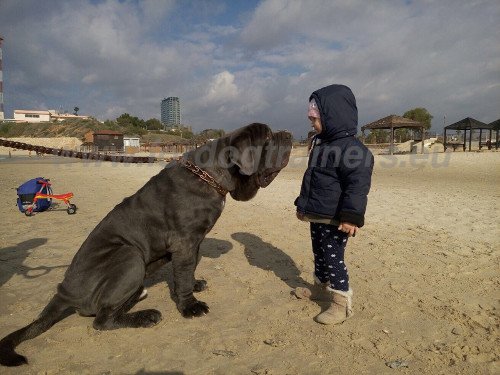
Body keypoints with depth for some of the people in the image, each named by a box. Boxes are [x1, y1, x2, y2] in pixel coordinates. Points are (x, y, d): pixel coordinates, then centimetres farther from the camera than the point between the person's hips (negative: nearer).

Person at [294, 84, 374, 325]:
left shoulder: (352, 149, -19)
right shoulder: (320, 144, 14)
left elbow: (358, 185, -25)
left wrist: (352, 216, -30)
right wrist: (302, 204, 26)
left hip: (334, 219, -9)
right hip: (316, 215, 10)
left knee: (333, 258, -3)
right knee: (319, 254, 20)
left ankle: (342, 303, 11)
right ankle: (321, 287, 38)